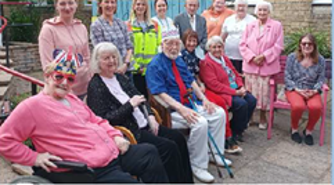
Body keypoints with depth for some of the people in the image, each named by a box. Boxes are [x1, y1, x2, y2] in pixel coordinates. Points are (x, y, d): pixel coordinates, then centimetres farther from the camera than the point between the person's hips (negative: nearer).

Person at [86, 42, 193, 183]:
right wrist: (130, 105, -20)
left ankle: (187, 180, 10)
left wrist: (151, 117, 0)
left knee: (178, 138, 1)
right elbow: (104, 120, -19)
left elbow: (141, 99, 17)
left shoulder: (120, 78, 13)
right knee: (169, 147, -18)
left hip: (143, 125, 8)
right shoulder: (95, 86, -11)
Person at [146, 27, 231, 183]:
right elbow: (160, 94, -21)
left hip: (192, 104, 9)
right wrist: (181, 108, -31)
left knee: (219, 113, -1)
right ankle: (198, 166, -13)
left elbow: (192, 82, 17)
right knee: (200, 123, -29)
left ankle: (215, 153, 13)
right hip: (172, 110, -9)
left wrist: (204, 99, 2)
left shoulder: (179, 60, 16)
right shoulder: (155, 65, -11)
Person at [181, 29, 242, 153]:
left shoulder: (194, 56, 17)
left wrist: (201, 85, 2)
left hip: (198, 88, 7)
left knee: (222, 102, -12)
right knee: (214, 106, -22)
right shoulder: (181, 55, -8)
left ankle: (228, 137, -8)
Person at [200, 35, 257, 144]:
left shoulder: (224, 59, 16)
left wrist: (241, 87, -2)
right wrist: (235, 92, -19)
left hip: (236, 90, 9)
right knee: (241, 104, -25)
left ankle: (240, 127, 8)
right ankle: (234, 132, -4)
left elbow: (236, 74, 20)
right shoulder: (206, 63, -11)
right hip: (221, 94, -9)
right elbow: (214, 85, -19)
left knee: (252, 100, -8)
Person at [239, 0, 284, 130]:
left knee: (264, 93, 2)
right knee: (250, 93, 8)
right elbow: (243, 45, 4)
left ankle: (263, 118, 18)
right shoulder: (250, 26, 10)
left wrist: (264, 56, -16)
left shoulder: (277, 25, 1)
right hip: (250, 65, 3)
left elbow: (278, 46, -5)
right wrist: (252, 57, -12)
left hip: (267, 66, -2)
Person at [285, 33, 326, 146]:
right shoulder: (292, 57, -2)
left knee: (316, 107, -32)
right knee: (298, 106, -35)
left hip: (312, 91, 2)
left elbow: (321, 79, 5)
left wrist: (315, 90, -14)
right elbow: (287, 77, -2)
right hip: (294, 89, -1)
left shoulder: (320, 60, 4)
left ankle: (308, 131, -1)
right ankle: (294, 129, -2)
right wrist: (297, 90, -14)